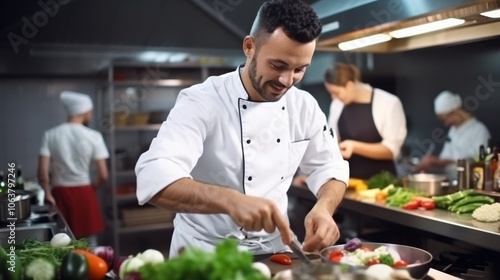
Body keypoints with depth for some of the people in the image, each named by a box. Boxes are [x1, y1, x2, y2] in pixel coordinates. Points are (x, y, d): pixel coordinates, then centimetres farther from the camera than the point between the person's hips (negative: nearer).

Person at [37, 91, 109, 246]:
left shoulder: (50, 135, -3)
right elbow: (103, 175, -9)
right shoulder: (93, 136, -7)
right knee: (90, 244, 11)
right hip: (84, 194, -2)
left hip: (60, 194, 2)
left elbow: (42, 173, -9)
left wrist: (48, 194, 6)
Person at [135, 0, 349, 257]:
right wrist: (230, 200, -47)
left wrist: (324, 208, -17)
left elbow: (329, 168, 6)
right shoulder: (201, 101, -19)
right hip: (205, 252, -3)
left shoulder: (305, 106, -2)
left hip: (274, 251, 4)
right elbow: (154, 179, -31)